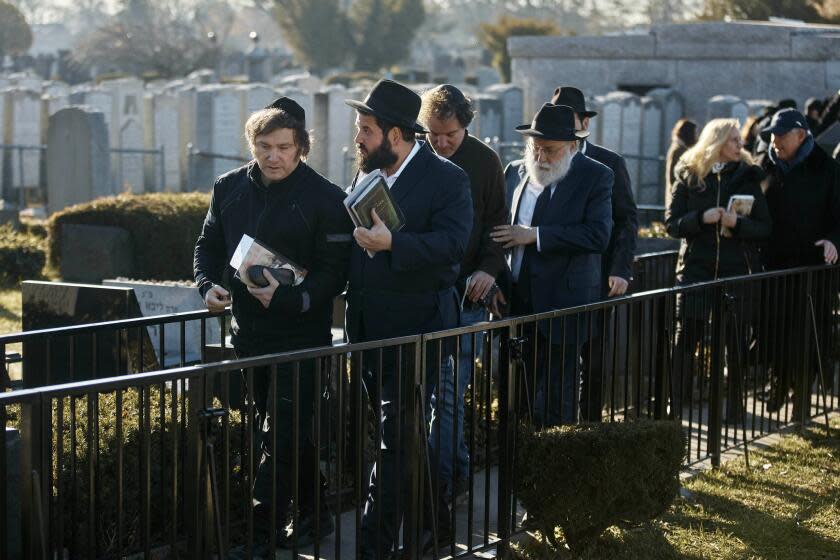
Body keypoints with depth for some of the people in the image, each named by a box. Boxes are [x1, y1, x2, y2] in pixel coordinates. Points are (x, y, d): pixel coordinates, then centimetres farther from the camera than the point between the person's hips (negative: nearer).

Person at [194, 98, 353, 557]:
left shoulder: (325, 199, -11)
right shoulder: (230, 188, 6)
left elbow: (333, 273, -14)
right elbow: (208, 244, 16)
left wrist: (287, 297, -27)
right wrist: (209, 285, -3)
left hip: (301, 335, -6)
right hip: (248, 333, 6)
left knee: (283, 437, -6)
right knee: (290, 432, 16)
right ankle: (312, 516, 29)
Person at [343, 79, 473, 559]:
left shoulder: (446, 178, -9)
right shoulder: (367, 174, 12)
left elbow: (452, 244, -20)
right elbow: (349, 236, 21)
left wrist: (392, 244, -29)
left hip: (415, 325, -7)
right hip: (369, 325, 7)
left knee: (396, 434, -6)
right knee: (399, 432, 17)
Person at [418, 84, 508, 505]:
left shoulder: (484, 161, 2)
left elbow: (496, 222, 4)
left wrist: (489, 268, -11)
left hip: (465, 294, -2)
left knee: (448, 392, -6)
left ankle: (442, 479, -2)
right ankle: (456, 468, 19)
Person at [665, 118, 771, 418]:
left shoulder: (748, 177, 7)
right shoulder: (688, 177, 4)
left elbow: (764, 228, 4)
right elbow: (672, 223, 0)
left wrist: (738, 222, -15)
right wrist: (702, 218, -16)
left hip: (736, 270, 1)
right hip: (696, 268, -1)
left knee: (736, 342, 5)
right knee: (685, 338, -5)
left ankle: (734, 407, 17)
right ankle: (676, 407, 3)